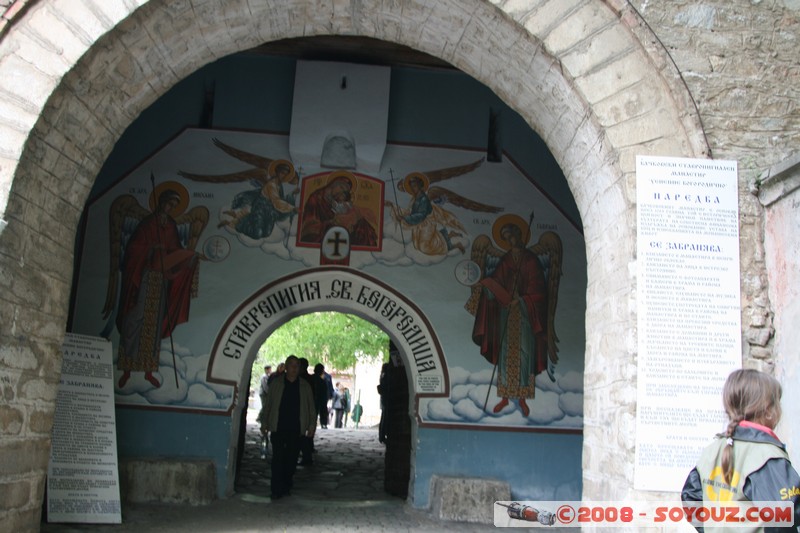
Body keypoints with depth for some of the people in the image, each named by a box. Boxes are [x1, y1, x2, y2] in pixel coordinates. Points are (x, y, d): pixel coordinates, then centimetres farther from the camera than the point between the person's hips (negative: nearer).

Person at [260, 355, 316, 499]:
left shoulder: (305, 386, 9)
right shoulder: (276, 383, 5)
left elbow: (311, 406, 10)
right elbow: (268, 405, 8)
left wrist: (311, 425, 3)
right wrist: (265, 423, 4)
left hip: (296, 429, 2)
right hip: (278, 428, -2)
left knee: (292, 460, 6)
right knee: (278, 459, -5)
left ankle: (286, 487, 19)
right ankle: (276, 490, 0)